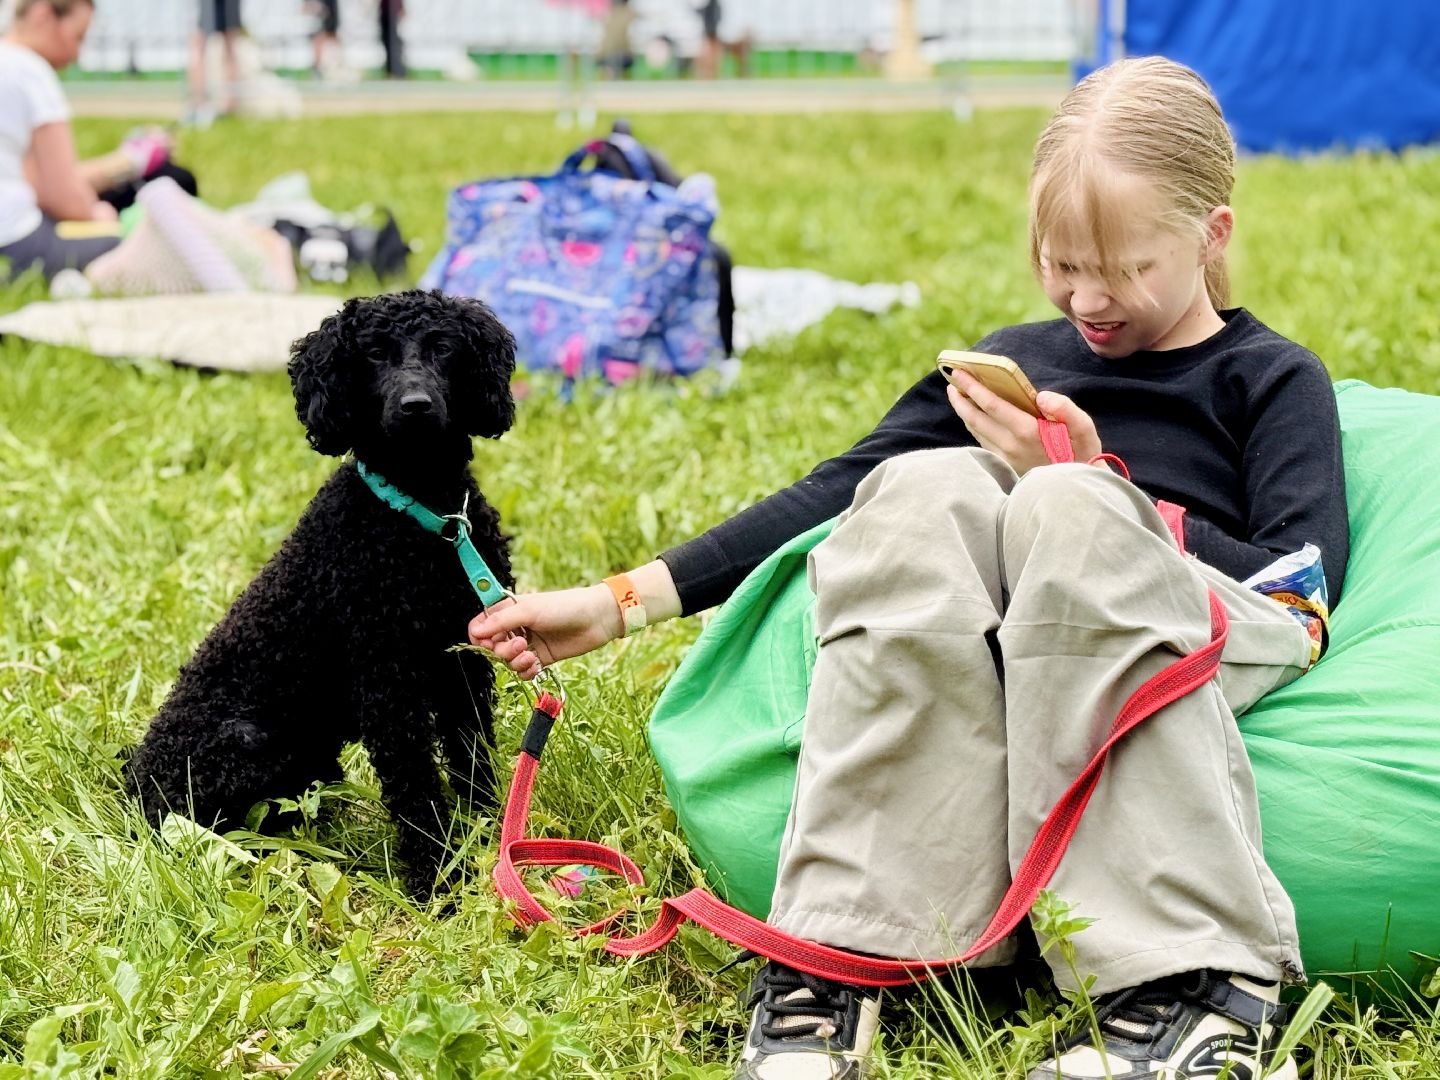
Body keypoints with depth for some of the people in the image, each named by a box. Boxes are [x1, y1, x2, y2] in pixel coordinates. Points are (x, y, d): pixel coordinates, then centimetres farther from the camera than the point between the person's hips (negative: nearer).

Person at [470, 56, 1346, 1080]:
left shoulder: (1270, 380, 15)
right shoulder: (1012, 360, 26)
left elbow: (1304, 588, 0)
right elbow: (832, 497, 22)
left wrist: (1098, 494, -9)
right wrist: (617, 604, 14)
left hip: (1196, 644, -3)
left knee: (1070, 507, -35)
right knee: (924, 489, -28)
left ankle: (1195, 982, -40)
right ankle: (838, 953, -38)